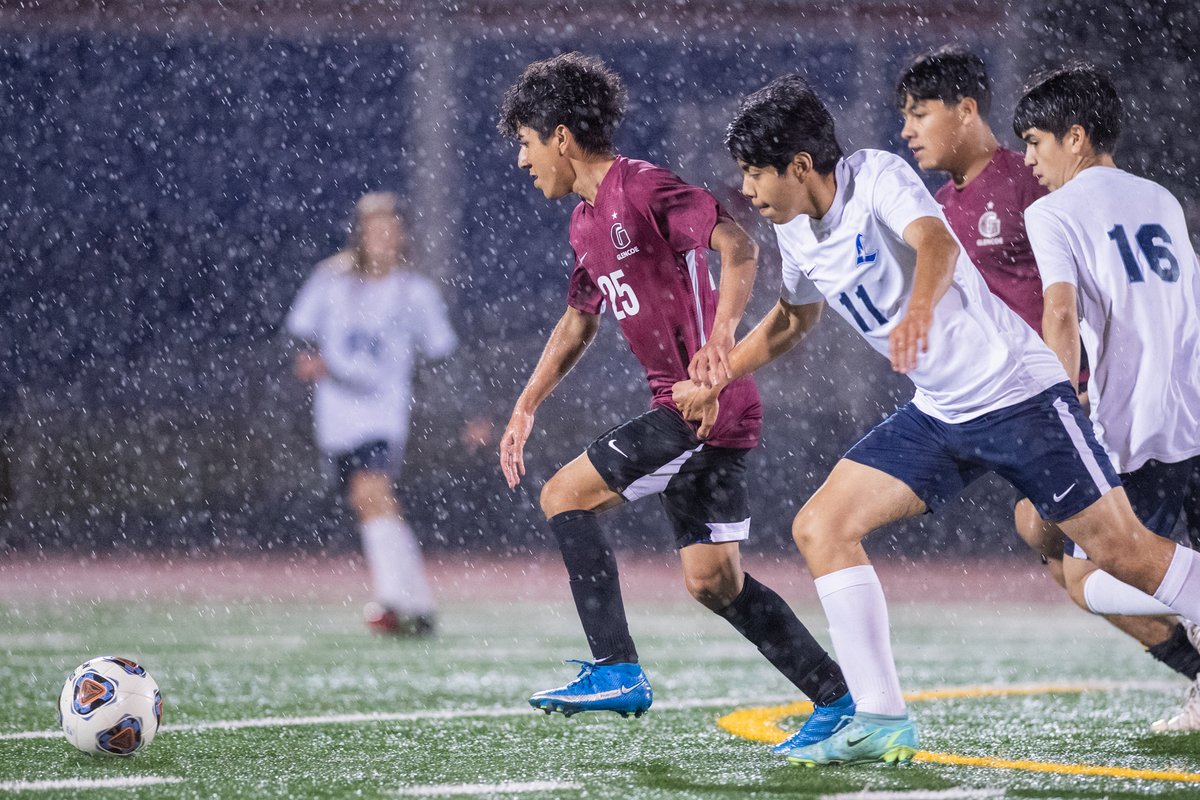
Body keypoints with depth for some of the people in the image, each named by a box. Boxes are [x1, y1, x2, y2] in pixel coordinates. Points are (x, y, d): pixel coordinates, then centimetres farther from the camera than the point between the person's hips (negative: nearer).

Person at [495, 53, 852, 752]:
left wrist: (721, 334, -35)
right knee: (711, 580, 8)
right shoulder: (587, 222, 18)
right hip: (684, 407, 9)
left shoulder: (644, 189, -12)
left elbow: (740, 246, -23)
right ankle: (839, 701, 12)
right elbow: (578, 322, 30)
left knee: (566, 494, -11)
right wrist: (526, 409, 28)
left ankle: (617, 671, -12)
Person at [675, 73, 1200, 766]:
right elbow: (794, 319, 28)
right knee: (821, 527, -6)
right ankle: (883, 722, -5)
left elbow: (937, 245, -36)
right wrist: (716, 379, 21)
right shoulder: (797, 235, 7)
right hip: (938, 417, 7)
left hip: (1018, 390, -7)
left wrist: (919, 311, -56)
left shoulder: (880, 177, -15)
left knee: (1123, 550, -9)